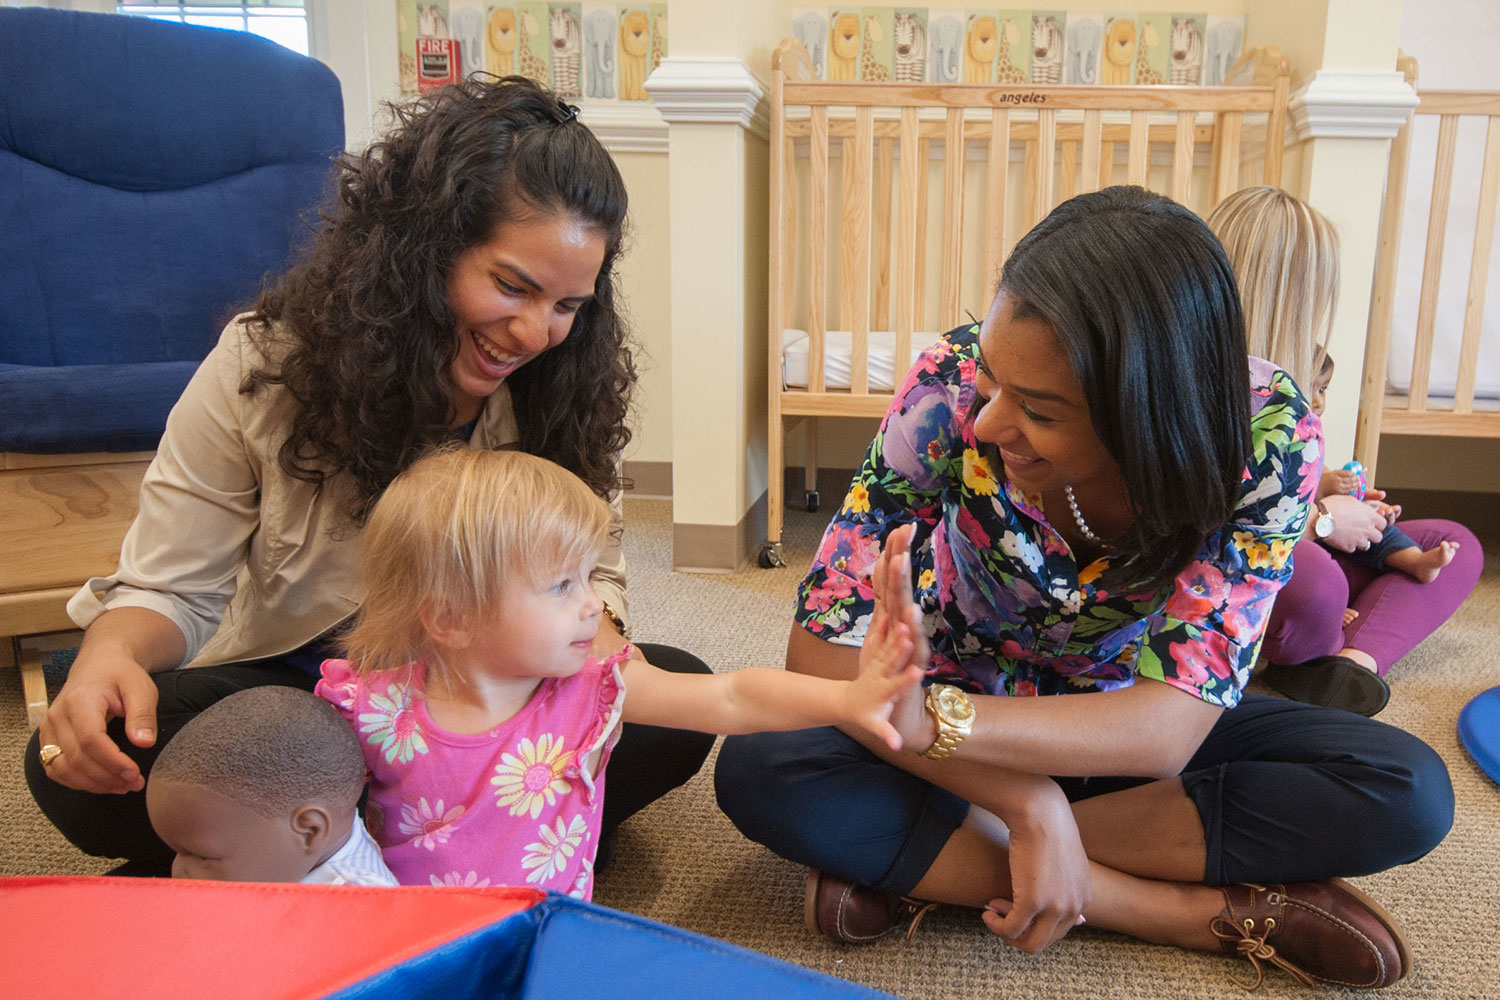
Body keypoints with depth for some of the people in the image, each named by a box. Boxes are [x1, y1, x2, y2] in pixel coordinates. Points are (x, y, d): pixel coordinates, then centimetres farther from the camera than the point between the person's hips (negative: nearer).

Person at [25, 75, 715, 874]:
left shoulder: (572, 389, -9)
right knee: (83, 762, -29)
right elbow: (172, 587, -11)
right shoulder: (265, 366, -15)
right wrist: (112, 653, -34)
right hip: (290, 689, -2)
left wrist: (592, 630, -27)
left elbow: (589, 569, -3)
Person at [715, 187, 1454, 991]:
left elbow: (1171, 723, -31)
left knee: (1407, 795, -22)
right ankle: (1205, 913, -24)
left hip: (1122, 721, 1)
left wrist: (929, 723, -46)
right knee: (761, 774, -29)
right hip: (968, 715, -1)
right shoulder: (956, 387, -28)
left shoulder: (1264, 435, -27)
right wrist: (1031, 806, -35)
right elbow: (823, 650, -26)